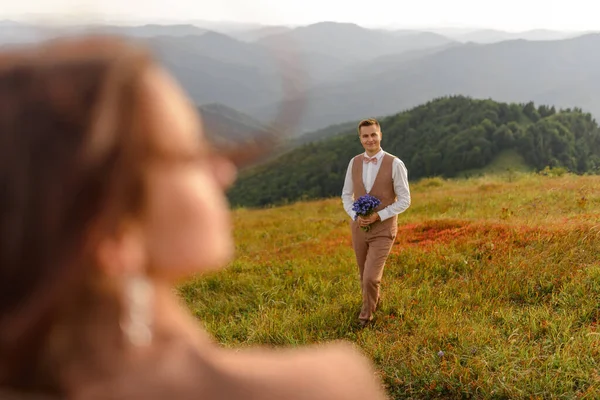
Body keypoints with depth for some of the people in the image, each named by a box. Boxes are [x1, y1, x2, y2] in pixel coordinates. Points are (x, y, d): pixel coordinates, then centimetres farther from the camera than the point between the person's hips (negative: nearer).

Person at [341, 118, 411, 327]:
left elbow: (404, 200, -10)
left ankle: (366, 311, 20)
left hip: (383, 229, -4)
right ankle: (372, 301, 48)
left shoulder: (395, 164, -14)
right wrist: (355, 216, -11)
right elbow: (347, 195, 8)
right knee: (364, 276, 18)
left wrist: (379, 216, -20)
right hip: (359, 227, 4)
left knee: (371, 277, -10)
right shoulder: (354, 163, 0)